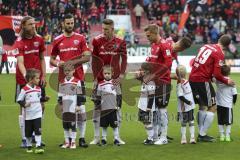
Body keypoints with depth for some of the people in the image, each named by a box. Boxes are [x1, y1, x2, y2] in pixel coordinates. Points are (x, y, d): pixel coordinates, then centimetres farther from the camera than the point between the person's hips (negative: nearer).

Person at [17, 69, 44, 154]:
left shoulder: (38, 89, 5)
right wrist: (24, 104, -24)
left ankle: (38, 146, -11)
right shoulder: (25, 89, -12)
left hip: (37, 114, 3)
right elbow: (19, 100, -9)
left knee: (38, 130, -9)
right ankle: (29, 146, 25)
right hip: (28, 115, -3)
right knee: (28, 132, 9)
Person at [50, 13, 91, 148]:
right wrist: (58, 64, -7)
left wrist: (72, 62, -14)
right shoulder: (57, 40, 10)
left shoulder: (80, 38, 4)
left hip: (78, 77, -2)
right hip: (63, 78, 2)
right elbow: (52, 60, 15)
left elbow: (87, 57, -3)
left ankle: (82, 137, -1)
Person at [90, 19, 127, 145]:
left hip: (115, 79, 0)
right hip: (100, 79, 0)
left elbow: (124, 59, 1)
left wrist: (121, 75, -11)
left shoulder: (120, 42, 1)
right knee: (97, 107, 2)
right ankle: (96, 137, 8)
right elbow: (94, 61, 1)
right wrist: (95, 78, -5)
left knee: (117, 107, 3)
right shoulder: (97, 41, 0)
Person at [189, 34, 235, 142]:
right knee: (212, 108, 2)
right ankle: (202, 135, 0)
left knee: (202, 106, 19)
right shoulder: (220, 54, -9)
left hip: (192, 78, 8)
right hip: (203, 81, -8)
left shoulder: (205, 46, 13)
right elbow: (217, 74, -14)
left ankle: (201, 134, 20)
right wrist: (227, 81, 3)